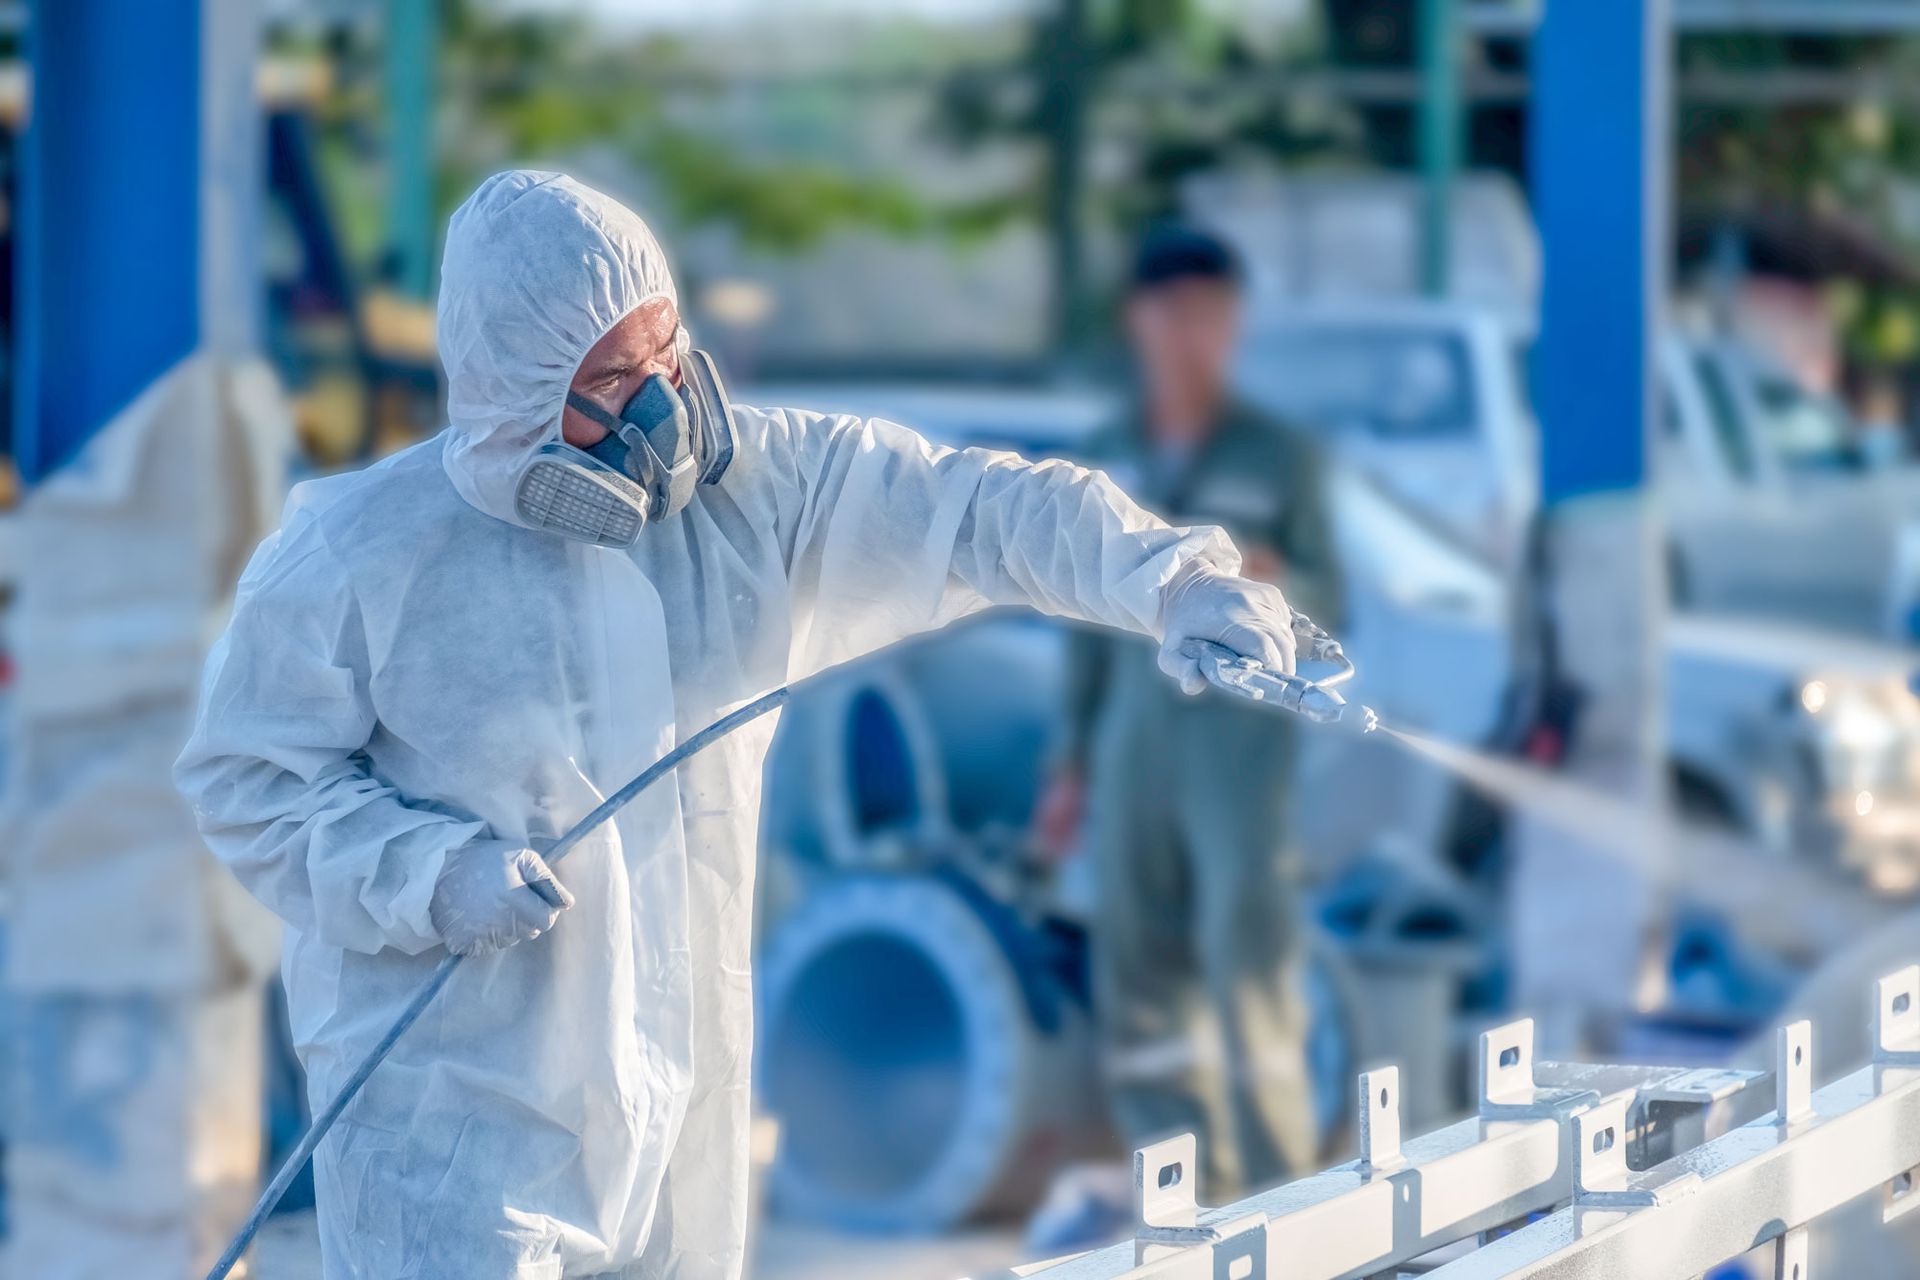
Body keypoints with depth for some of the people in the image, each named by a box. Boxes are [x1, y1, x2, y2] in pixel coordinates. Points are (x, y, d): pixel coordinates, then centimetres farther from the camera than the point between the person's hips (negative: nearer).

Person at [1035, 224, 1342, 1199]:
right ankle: (1192, 1197, 12)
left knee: (1247, 968, -11)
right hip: (1135, 726, 5)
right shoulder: (1112, 461, 12)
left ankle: (1276, 1191, -7)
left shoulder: (1277, 458, 0)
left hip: (1239, 726, -5)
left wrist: (1276, 581, -22)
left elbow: (1327, 606, 0)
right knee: (1136, 982, 4)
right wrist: (1074, 761, 15)